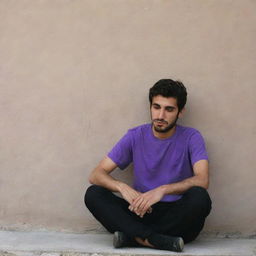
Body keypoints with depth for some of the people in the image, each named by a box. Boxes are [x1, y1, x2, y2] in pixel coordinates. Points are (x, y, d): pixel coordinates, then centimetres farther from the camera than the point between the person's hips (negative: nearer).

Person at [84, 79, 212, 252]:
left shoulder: (191, 138, -2)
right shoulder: (135, 137, 2)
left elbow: (202, 180, -18)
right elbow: (96, 174, -3)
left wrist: (163, 190, -33)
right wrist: (122, 187, -25)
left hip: (178, 215, -2)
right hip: (142, 211, 2)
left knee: (200, 197, -33)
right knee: (93, 194, -20)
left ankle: (134, 237, -24)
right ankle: (159, 241, -33)